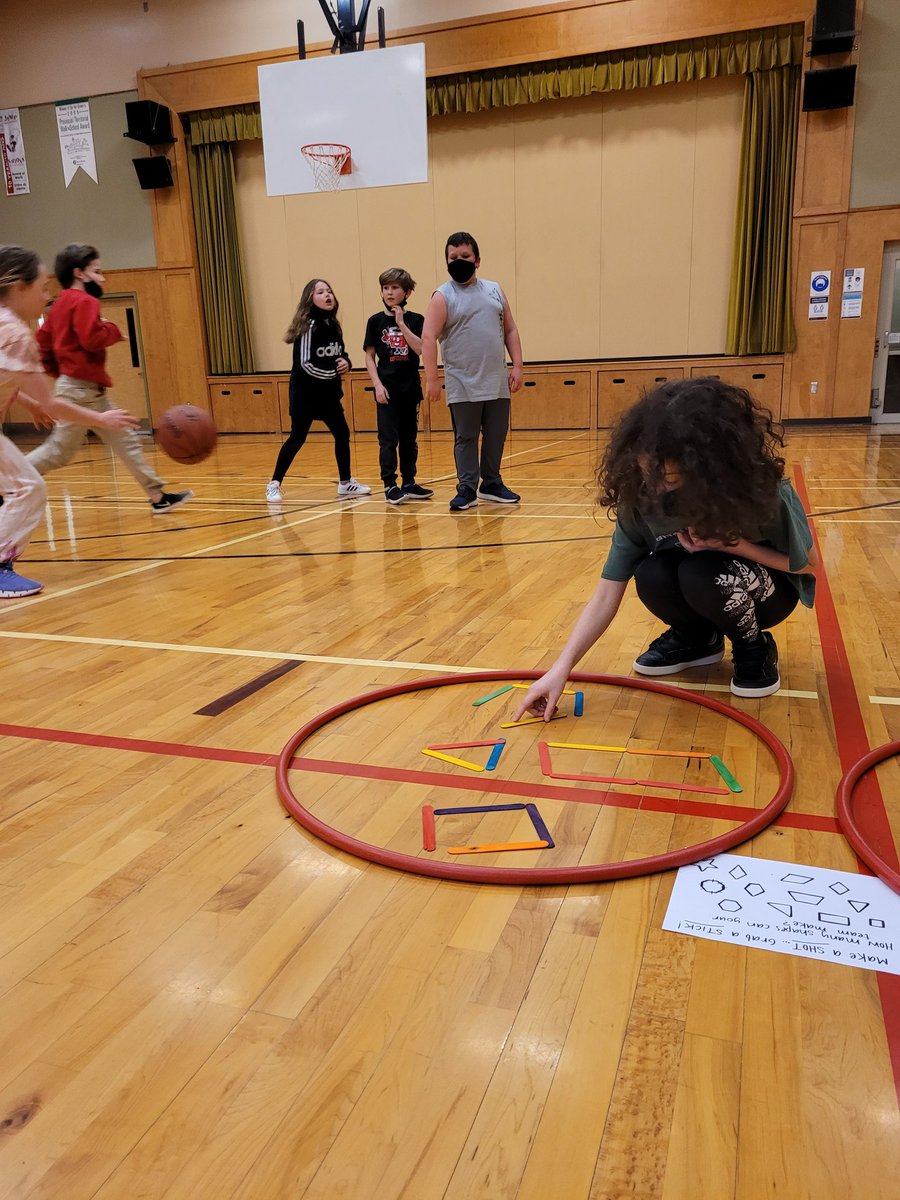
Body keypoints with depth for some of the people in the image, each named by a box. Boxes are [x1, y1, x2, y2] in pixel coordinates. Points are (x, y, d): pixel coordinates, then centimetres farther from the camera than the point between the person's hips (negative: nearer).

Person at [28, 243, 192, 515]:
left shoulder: (61, 303, 17)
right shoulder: (84, 301, -11)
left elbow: (42, 340, 17)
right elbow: (92, 339, -23)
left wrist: (58, 371, 20)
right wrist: (112, 330, -6)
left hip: (88, 391, 11)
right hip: (81, 389, -10)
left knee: (125, 441, 8)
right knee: (59, 451, -5)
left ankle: (158, 496, 10)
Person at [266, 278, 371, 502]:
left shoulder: (333, 325, 8)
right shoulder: (308, 325, -15)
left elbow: (342, 354, 17)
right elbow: (304, 364, -21)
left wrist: (345, 363, -7)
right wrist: (334, 373, -16)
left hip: (328, 393, 8)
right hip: (305, 393, -7)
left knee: (342, 434, 9)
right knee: (297, 438, -6)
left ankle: (345, 484, 21)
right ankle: (274, 484, 4)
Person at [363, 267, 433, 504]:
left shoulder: (415, 320, 3)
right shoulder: (375, 321, 2)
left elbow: (420, 349, -12)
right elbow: (369, 357, 2)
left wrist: (401, 323, -14)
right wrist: (377, 385, -9)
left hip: (410, 387, 2)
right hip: (387, 388, -2)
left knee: (409, 438, 9)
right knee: (388, 439, -4)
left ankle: (409, 483, 18)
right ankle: (390, 485, 0)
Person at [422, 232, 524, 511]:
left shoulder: (494, 290, 11)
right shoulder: (443, 296, -3)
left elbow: (510, 330, 13)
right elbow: (428, 338, -10)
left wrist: (517, 366, 4)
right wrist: (431, 379, -18)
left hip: (497, 382, 4)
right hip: (462, 385, -4)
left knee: (496, 435, 9)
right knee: (465, 438, 1)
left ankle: (491, 484, 22)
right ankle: (467, 489, 9)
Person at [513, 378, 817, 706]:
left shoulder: (761, 491, -32)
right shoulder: (642, 496, -25)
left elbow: (807, 564, -14)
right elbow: (607, 594, -24)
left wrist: (733, 543, -31)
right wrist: (562, 667, -33)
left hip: (765, 590, -3)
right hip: (699, 590, 3)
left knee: (700, 573, -35)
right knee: (651, 575, -30)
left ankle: (754, 646, -3)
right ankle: (697, 638, 3)